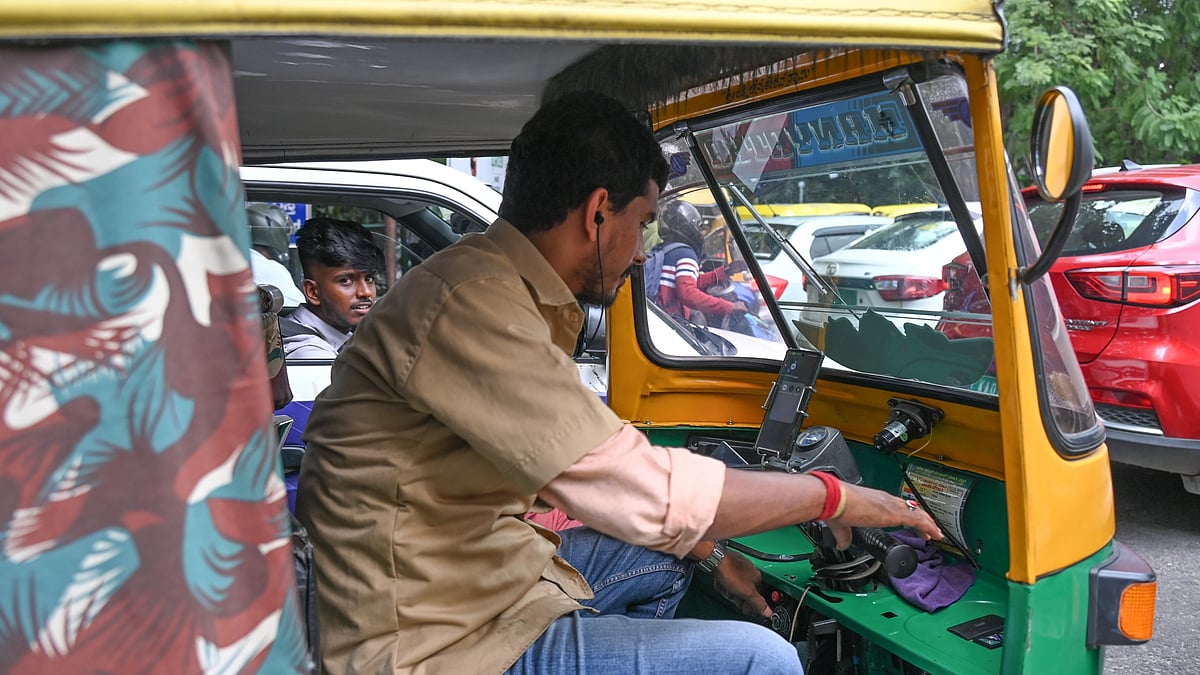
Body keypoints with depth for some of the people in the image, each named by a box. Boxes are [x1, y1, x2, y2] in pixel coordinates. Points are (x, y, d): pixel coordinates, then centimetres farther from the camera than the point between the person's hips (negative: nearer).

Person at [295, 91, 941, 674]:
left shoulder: (514, 296, 7)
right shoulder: (470, 305, -26)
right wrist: (833, 496, -14)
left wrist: (714, 557, 14)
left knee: (667, 558, 25)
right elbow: (645, 492, -28)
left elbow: (593, 469, 15)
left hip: (482, 573, 10)